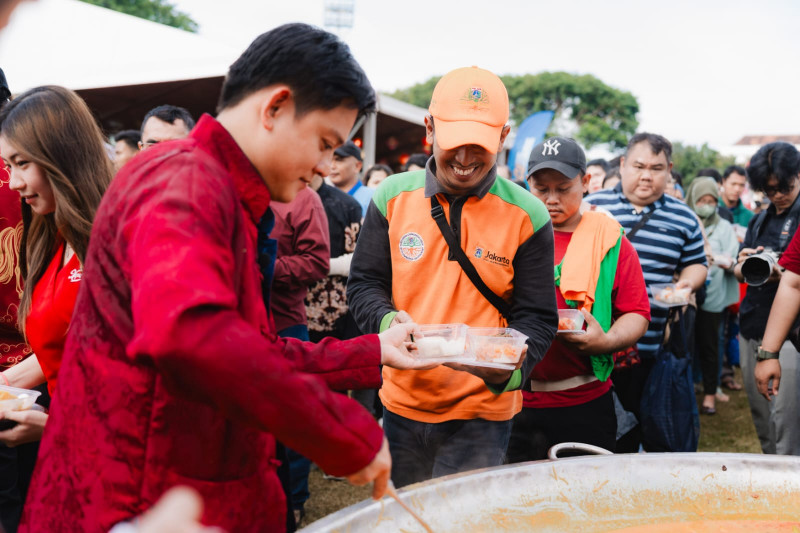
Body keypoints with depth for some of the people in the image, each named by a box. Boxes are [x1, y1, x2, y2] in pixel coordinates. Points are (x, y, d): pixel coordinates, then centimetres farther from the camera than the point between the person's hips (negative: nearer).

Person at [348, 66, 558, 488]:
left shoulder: (526, 215, -7)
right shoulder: (393, 197, -2)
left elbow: (536, 317, -6)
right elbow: (364, 284, 3)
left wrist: (508, 368, -26)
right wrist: (388, 322, -19)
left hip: (482, 410, -3)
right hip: (402, 401, 3)